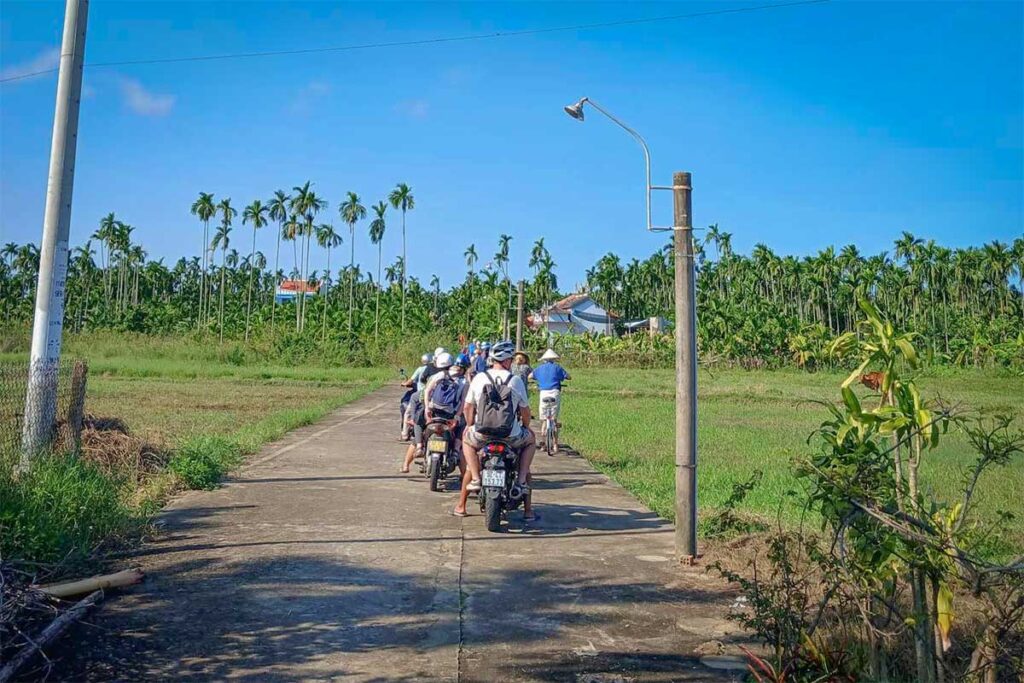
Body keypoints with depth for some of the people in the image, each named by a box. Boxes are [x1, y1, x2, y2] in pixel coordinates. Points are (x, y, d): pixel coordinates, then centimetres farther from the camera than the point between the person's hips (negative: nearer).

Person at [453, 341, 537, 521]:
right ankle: (522, 480, 12)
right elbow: (525, 410, 3)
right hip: (511, 436, -1)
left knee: (466, 439, 34)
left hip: (482, 434, 1)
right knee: (530, 440, 30)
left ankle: (476, 478, 15)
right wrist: (526, 426, 24)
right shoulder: (516, 380, -4)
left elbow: (468, 407, 8)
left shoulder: (478, 378, 1)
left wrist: (470, 426, 26)